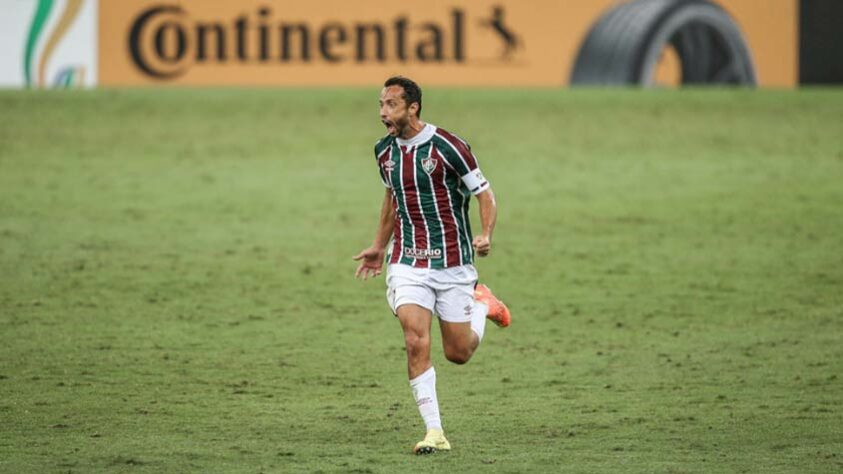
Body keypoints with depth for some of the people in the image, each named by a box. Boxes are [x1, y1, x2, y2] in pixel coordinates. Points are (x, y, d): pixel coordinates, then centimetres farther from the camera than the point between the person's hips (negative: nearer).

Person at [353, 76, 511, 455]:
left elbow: (484, 193, -8)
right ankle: (434, 433, -11)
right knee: (416, 343, -16)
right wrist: (379, 247, 25)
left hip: (452, 263, -3)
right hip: (408, 263, 3)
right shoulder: (385, 150, 3)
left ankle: (482, 304, 37)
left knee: (458, 353, 5)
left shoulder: (448, 147, -15)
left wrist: (486, 235, -25)